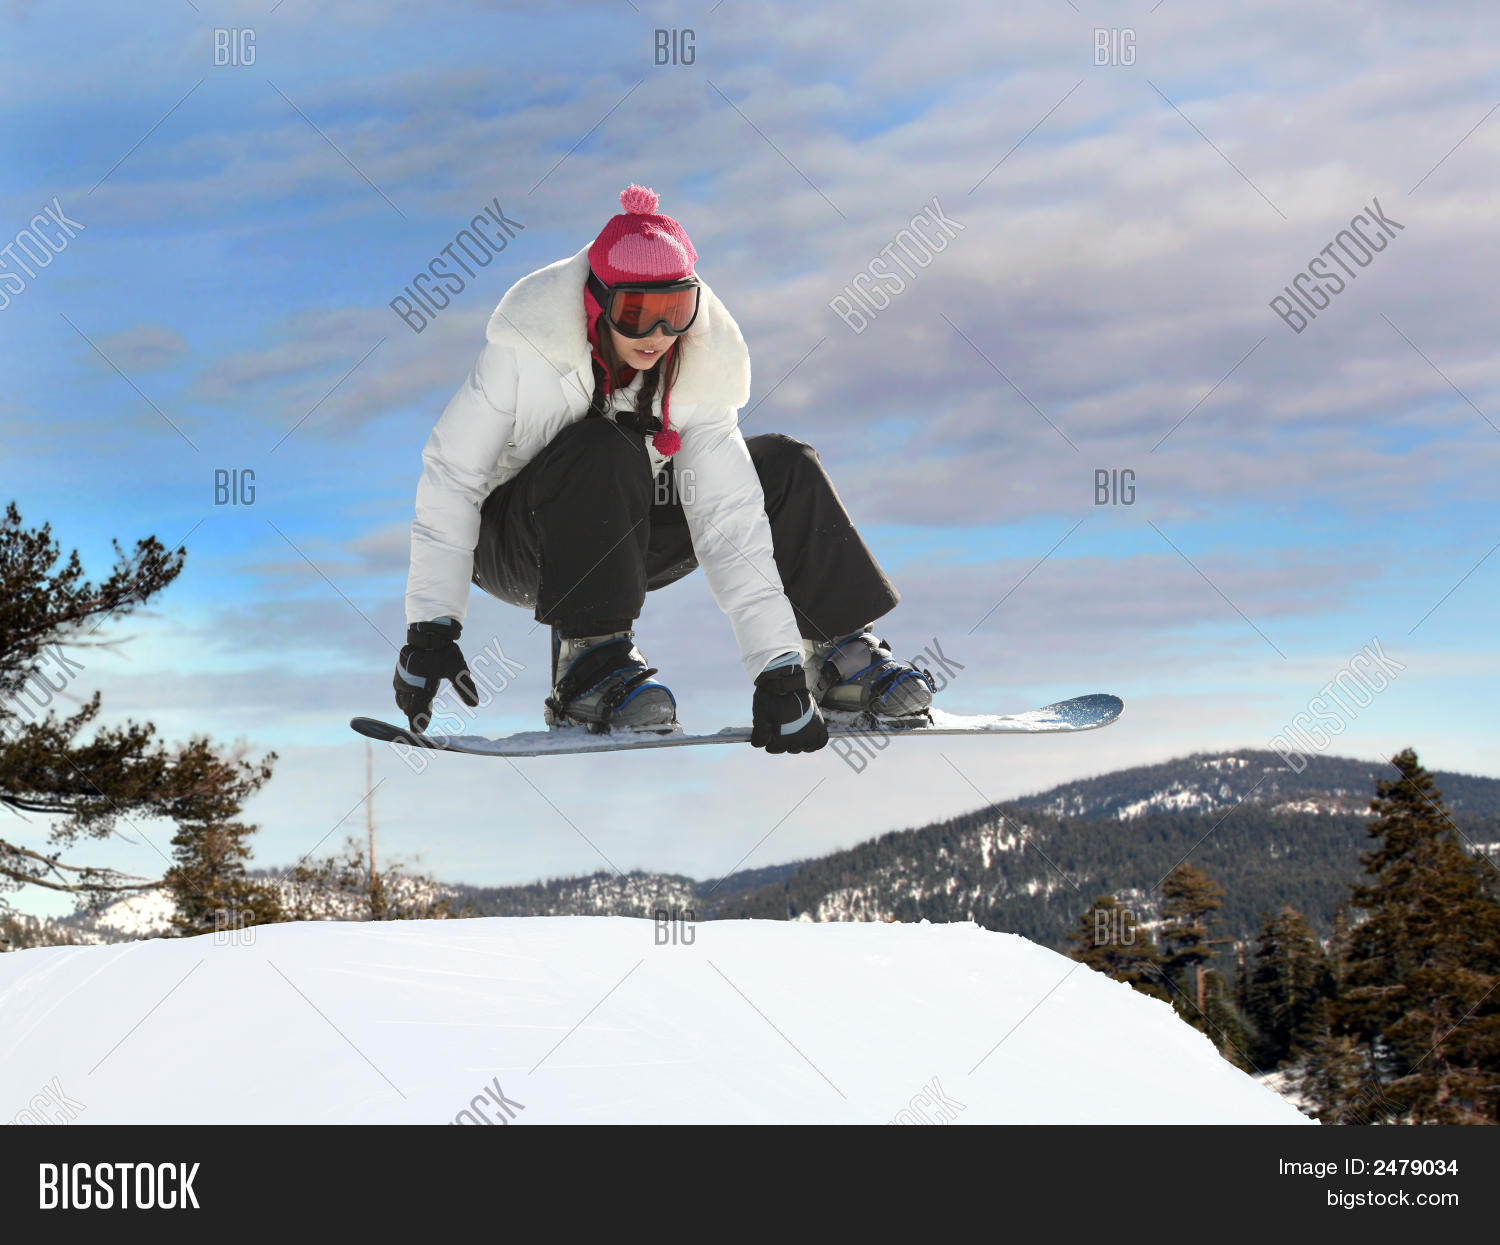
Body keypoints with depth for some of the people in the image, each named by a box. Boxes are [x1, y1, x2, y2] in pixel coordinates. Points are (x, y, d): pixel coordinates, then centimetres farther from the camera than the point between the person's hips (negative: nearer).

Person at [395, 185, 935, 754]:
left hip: (619, 545, 4)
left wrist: (778, 670, -30)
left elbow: (729, 520, -21)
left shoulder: (699, 371, -16)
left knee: (786, 468, -11)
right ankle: (589, 664, -31)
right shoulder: (525, 349, -27)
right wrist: (431, 627, -31)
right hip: (505, 547, -4)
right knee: (607, 449, -36)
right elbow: (450, 478, -23)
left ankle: (839, 652, -1)